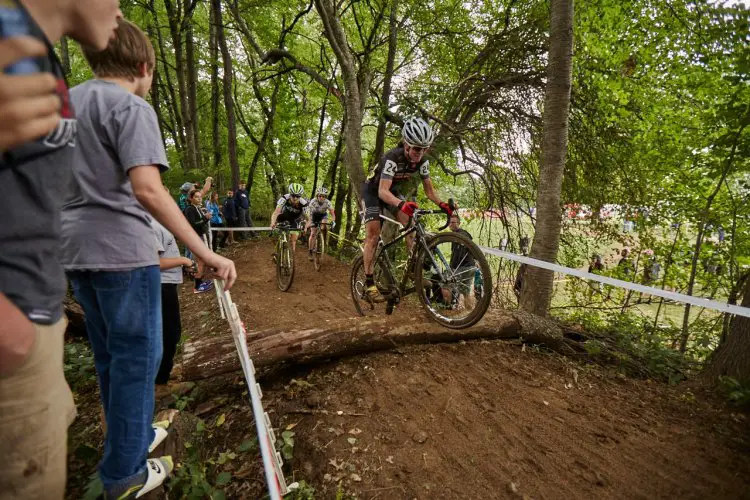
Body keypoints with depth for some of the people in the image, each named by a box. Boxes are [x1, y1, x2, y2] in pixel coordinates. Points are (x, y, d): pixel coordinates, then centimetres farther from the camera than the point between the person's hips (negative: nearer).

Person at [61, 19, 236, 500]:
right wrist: (204, 252, -29)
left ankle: (134, 438, 37)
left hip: (76, 249, 9)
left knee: (109, 356, 18)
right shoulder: (132, 107, -10)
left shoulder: (66, 101, 15)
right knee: (137, 357, 3)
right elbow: (147, 189, -25)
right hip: (122, 250, -8)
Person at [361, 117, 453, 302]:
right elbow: (383, 191, -44)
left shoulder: (422, 161, -17)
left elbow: (428, 188, -9)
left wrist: (442, 204, -29)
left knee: (411, 223, -16)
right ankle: (369, 284, -12)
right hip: (373, 190, -5)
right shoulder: (392, 158, -35)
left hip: (394, 190, 6)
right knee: (373, 233, -15)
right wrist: (401, 204, -63)